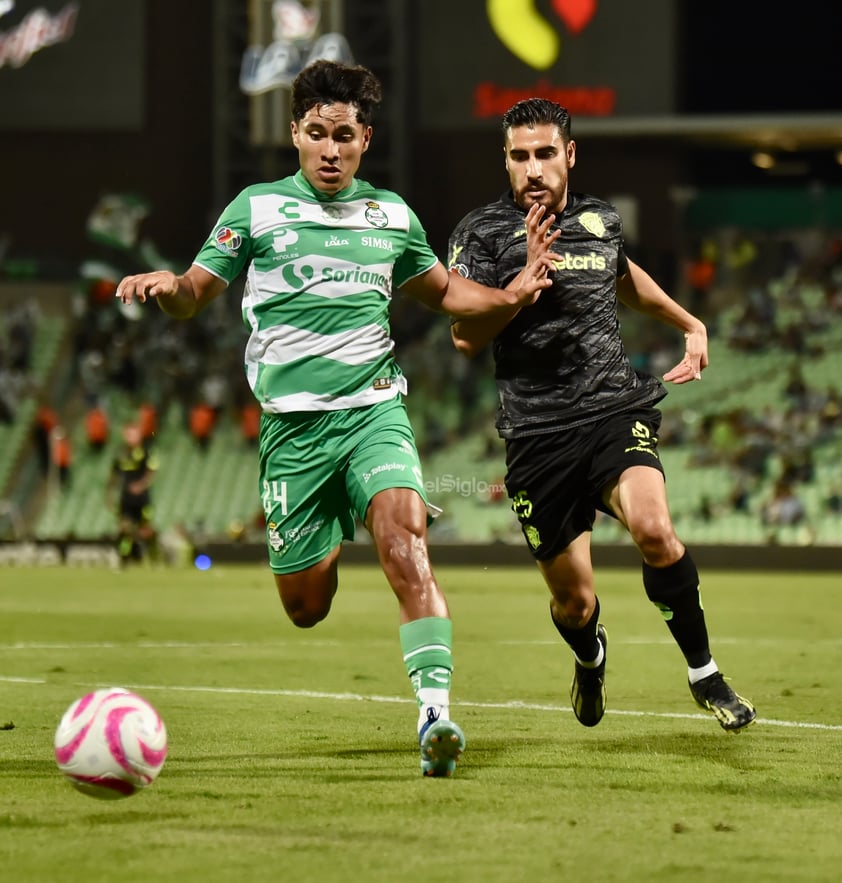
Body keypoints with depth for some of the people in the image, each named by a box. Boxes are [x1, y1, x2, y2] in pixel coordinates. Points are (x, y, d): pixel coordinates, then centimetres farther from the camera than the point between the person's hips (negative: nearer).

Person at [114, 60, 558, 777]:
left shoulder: (392, 214, 13)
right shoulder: (257, 208, 5)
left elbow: (442, 290, 28)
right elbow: (196, 295, 3)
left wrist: (508, 297, 11)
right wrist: (166, 285, -20)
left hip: (375, 413, 0)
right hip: (292, 423, 0)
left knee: (406, 538, -26)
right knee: (305, 606, 4)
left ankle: (436, 715, -32)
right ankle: (323, 553, 43)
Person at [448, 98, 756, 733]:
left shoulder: (602, 221, 11)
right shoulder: (482, 233, -1)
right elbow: (466, 336, -10)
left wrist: (691, 325, 38)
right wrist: (529, 273, -17)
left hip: (616, 410, 2)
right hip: (538, 432, -1)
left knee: (653, 527, -28)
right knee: (574, 602, 3)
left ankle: (703, 671, -8)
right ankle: (591, 657, 42)